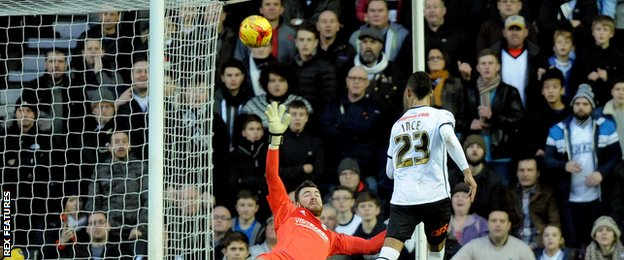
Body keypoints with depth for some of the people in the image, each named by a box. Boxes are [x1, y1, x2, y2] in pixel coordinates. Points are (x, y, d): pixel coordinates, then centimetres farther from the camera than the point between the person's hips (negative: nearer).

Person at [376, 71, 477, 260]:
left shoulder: (398, 124, 17)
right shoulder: (440, 116, 5)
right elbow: (449, 138, -19)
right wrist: (467, 172, -19)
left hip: (403, 198, 2)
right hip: (435, 196, -2)